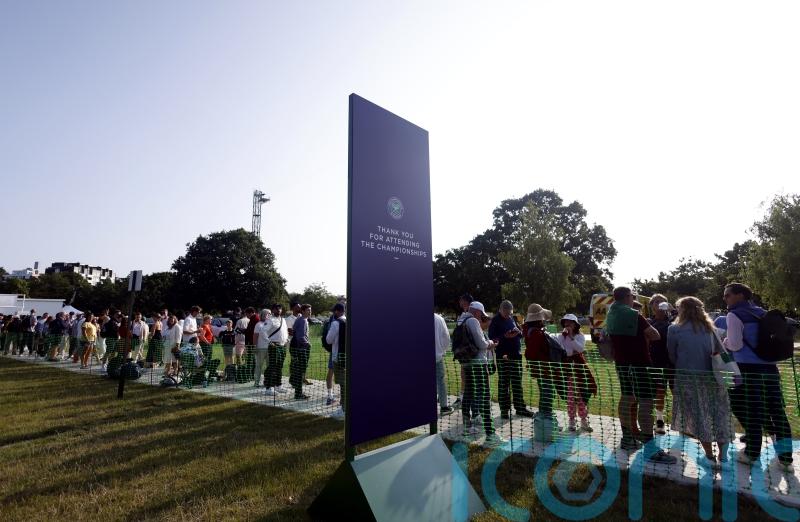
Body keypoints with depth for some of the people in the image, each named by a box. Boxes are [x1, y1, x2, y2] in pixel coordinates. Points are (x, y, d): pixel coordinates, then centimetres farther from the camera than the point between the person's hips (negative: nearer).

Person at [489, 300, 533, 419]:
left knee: (517, 383, 12)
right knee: (503, 384, 3)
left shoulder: (512, 319, 11)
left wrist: (519, 332, -8)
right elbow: (492, 338, -12)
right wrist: (505, 336, -25)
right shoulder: (495, 321, -6)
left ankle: (520, 408, 23)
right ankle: (504, 409, 13)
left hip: (516, 355, 5)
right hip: (503, 356, -5)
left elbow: (521, 333, 16)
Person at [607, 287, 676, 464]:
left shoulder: (611, 315, 8)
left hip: (621, 362, 8)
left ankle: (627, 438, 25)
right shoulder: (633, 315, -16)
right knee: (646, 402, -7)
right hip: (638, 362, -8)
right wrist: (645, 334, 7)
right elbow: (656, 336, -13)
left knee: (626, 398, 16)